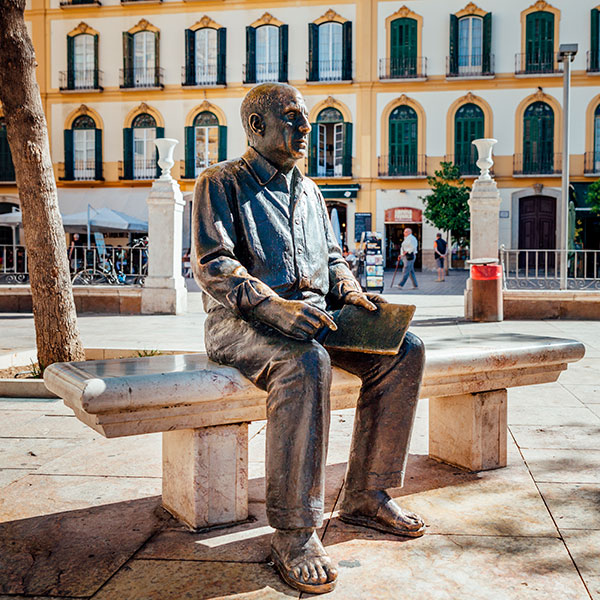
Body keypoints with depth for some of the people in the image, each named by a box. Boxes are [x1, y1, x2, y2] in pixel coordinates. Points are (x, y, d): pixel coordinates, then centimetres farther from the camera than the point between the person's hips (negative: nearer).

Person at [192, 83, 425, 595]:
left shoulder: (308, 190, 24)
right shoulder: (221, 183, 2)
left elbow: (332, 256, 26)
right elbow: (213, 266, -10)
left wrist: (350, 291, 2)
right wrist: (272, 306, -26)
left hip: (311, 315, 7)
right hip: (242, 321, -6)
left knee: (404, 350, -13)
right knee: (306, 362, -39)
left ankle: (365, 495, -4)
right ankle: (294, 533, -28)